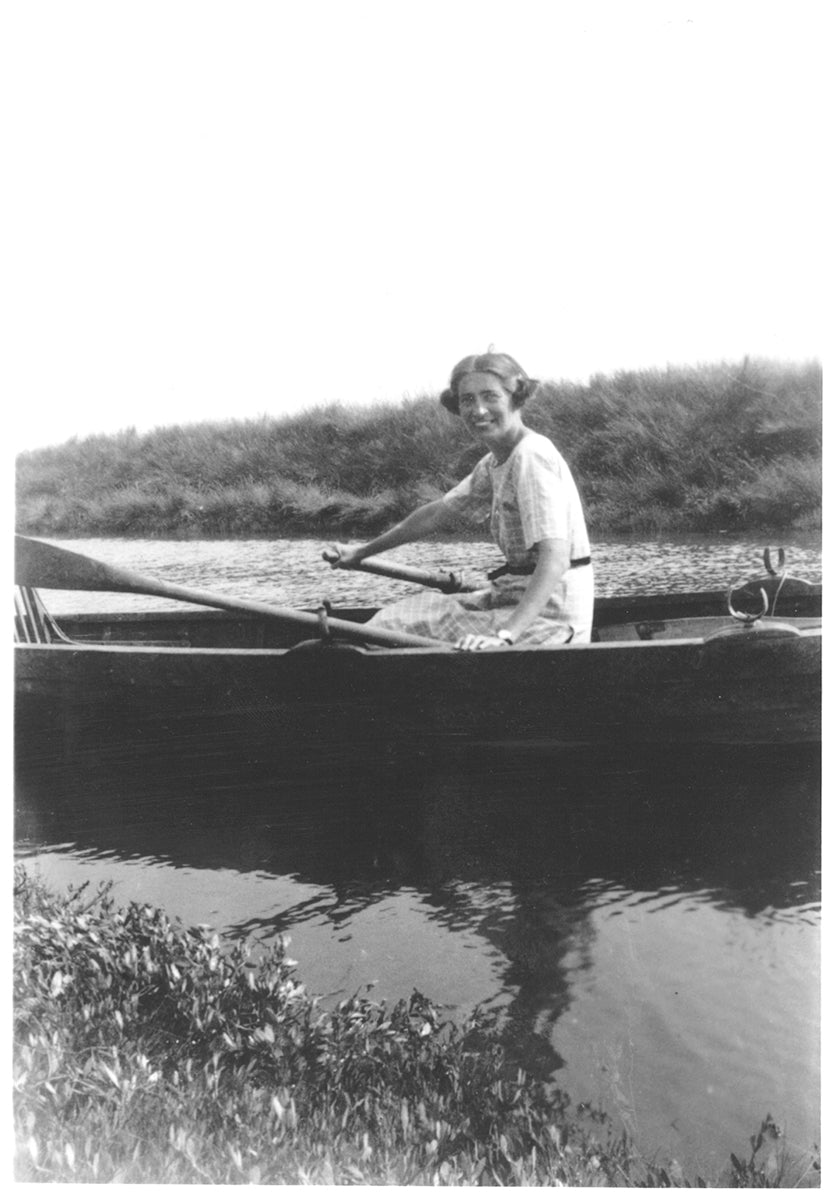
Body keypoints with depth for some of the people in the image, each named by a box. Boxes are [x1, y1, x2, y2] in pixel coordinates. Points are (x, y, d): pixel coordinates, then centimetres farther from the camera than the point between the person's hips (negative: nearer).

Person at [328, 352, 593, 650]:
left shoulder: (531, 457, -19)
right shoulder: (495, 462, 10)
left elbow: (555, 560, -28)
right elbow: (439, 513, 19)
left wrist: (504, 636, -36)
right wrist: (363, 552, 22)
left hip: (549, 613, -9)